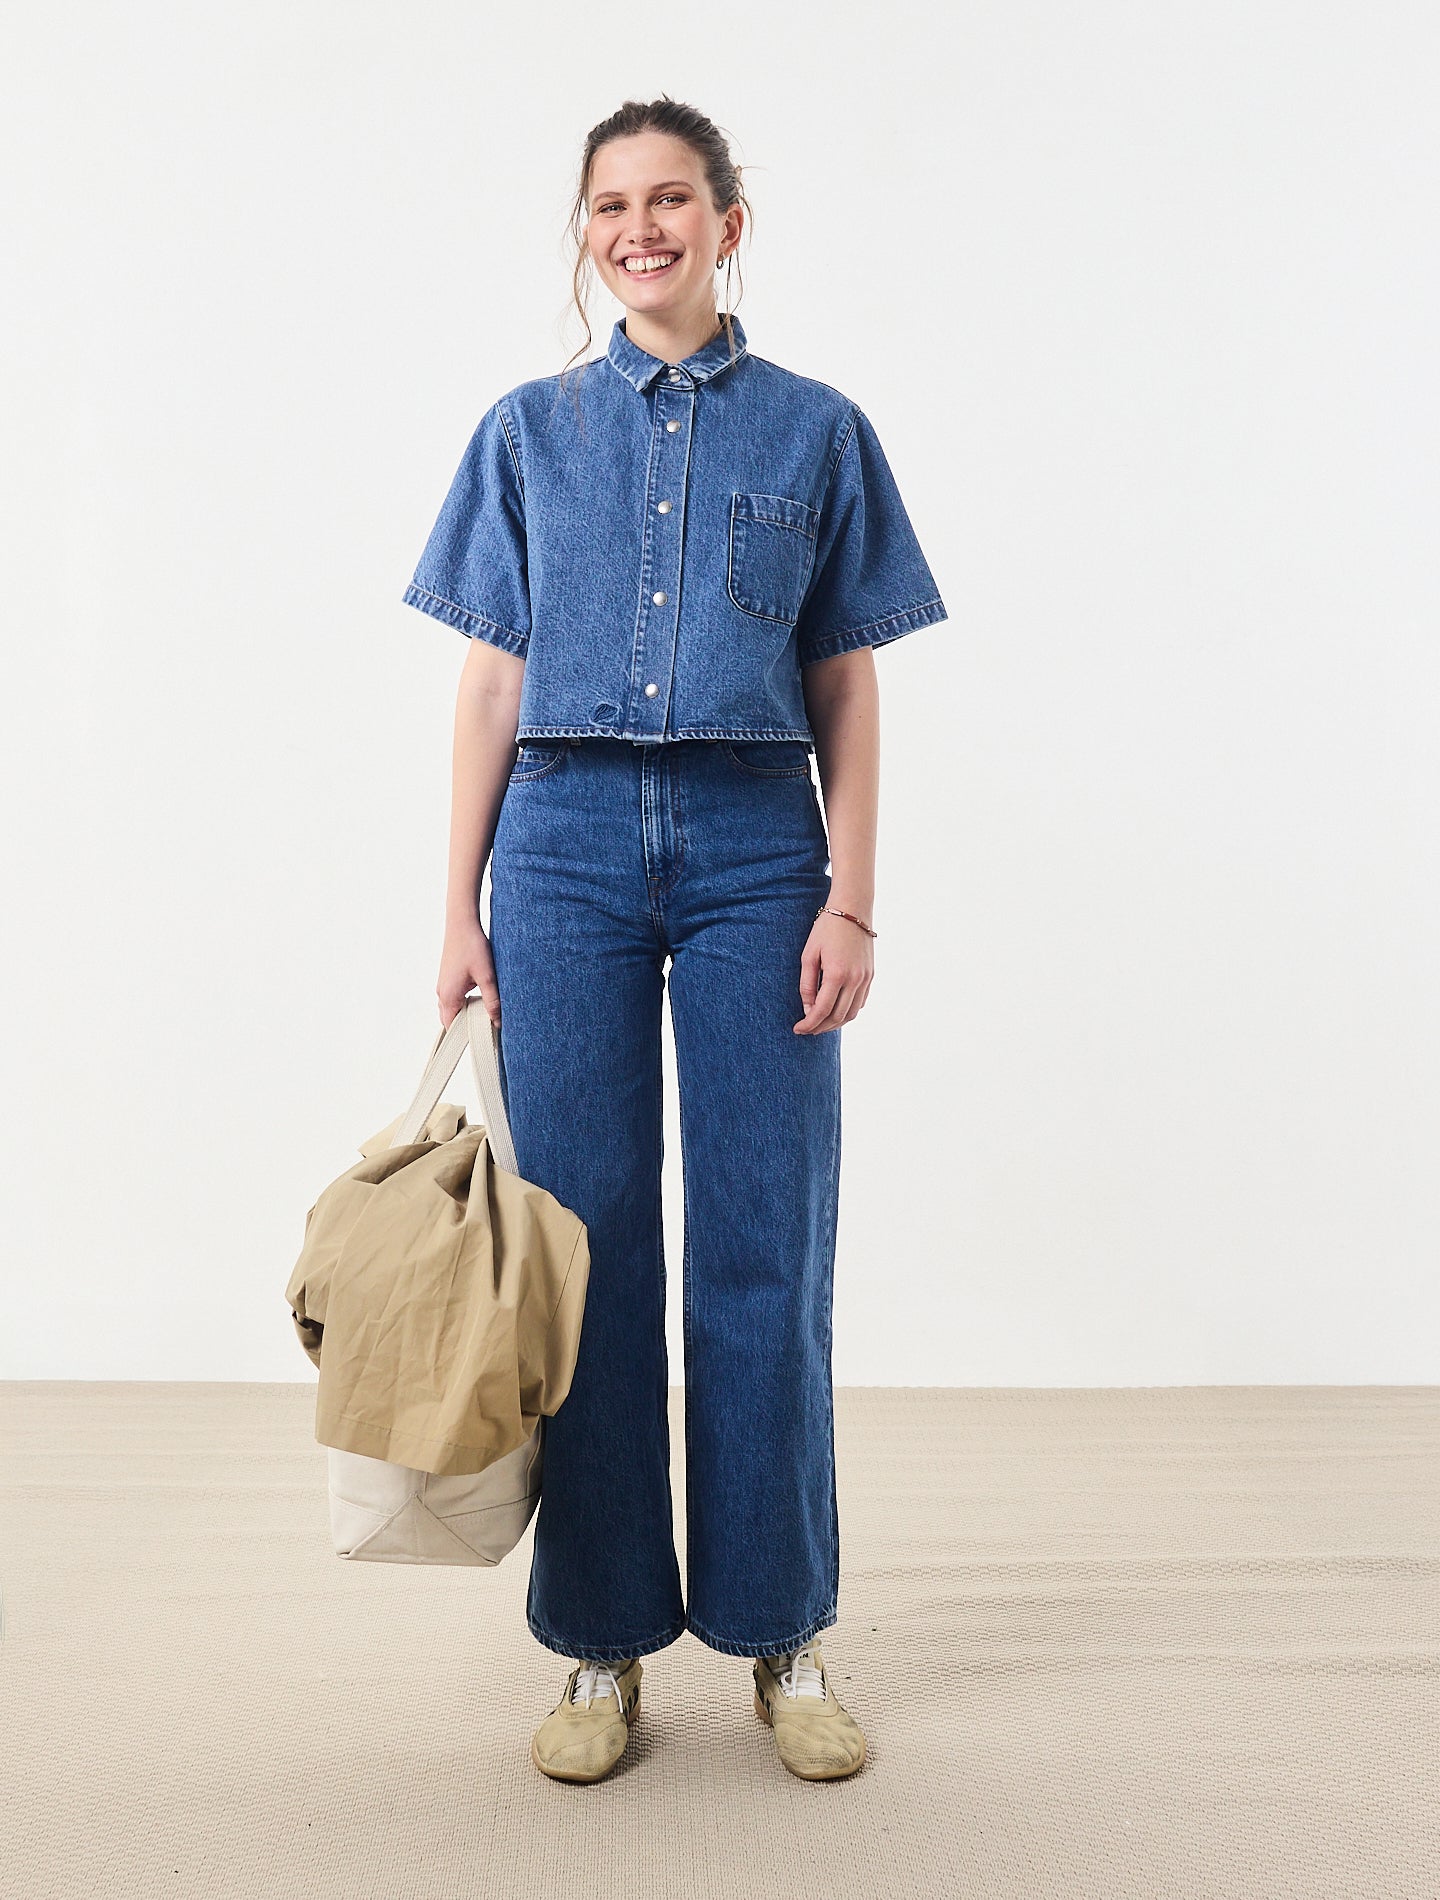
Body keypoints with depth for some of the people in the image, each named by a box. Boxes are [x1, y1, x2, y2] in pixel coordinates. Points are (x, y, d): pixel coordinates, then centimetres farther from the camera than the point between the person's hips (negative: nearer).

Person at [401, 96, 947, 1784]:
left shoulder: (816, 430, 10)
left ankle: (785, 1637, 19)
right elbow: (492, 682, 9)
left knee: (764, 1251, 1)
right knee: (586, 1247, 3)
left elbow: (846, 689, 7)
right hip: (568, 841, 1)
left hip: (755, 846, -1)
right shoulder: (529, 431, 13)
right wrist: (462, 907, 3)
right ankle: (603, 1645, 19)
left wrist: (852, 899, -3)